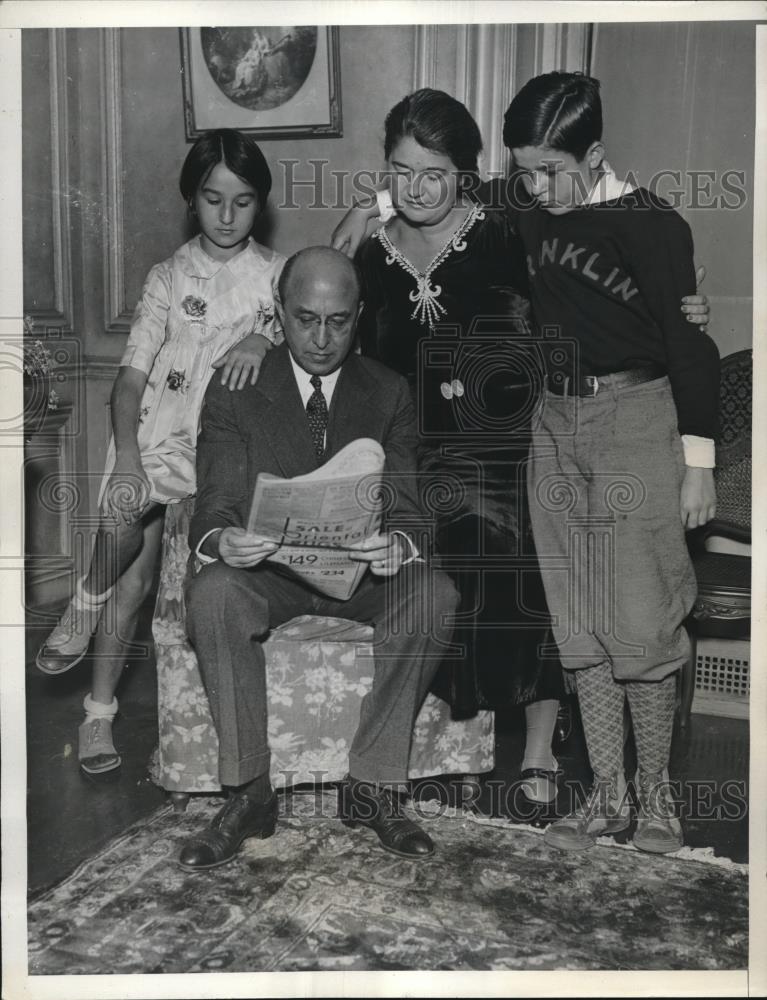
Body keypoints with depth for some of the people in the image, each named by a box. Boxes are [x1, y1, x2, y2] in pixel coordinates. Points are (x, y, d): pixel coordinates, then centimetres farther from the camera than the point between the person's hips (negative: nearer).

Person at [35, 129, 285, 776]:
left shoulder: (277, 274, 7)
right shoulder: (170, 277, 6)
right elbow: (132, 373, 0)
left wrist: (263, 339, -22)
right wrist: (126, 454, -15)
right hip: (157, 435, 2)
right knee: (133, 572, -18)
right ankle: (99, 710, 5)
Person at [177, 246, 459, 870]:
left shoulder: (389, 393, 5)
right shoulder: (234, 392, 2)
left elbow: (405, 505, -1)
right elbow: (216, 503, -5)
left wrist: (399, 545, -27)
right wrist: (220, 540, -31)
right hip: (266, 566, -1)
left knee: (435, 595, -30)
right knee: (212, 592, -34)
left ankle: (371, 784, -17)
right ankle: (250, 791, -20)